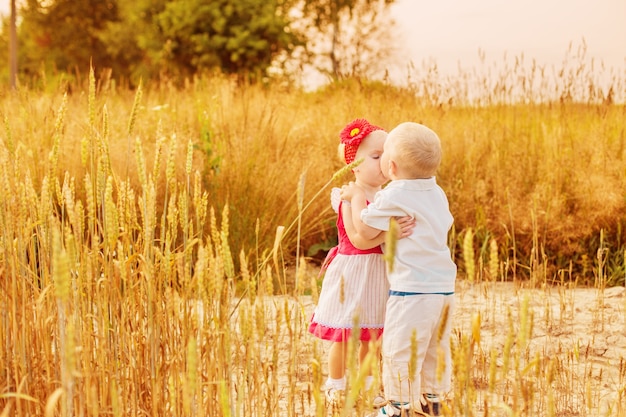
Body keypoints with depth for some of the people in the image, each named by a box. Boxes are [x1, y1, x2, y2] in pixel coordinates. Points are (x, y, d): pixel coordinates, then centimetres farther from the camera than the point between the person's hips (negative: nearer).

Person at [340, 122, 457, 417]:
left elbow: (365, 230, -10)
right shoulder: (436, 193, 10)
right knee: (435, 348, 18)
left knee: (399, 349, 0)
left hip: (411, 291, -8)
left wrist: (357, 197, 6)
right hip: (444, 287, 8)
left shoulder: (393, 197, -12)